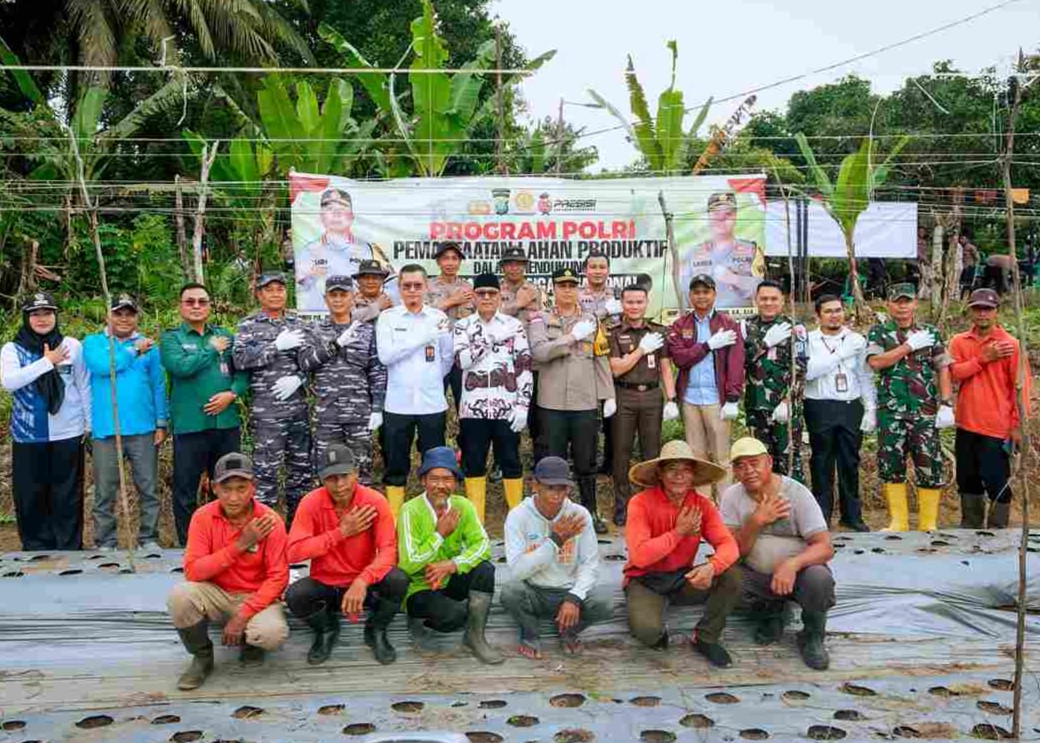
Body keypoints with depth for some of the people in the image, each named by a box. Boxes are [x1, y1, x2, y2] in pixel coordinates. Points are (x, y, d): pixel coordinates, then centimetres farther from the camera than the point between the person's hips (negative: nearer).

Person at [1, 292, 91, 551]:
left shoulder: (72, 345, 2)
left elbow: (84, 386, 7)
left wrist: (90, 422, 5)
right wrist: (47, 362, -17)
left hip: (68, 433, 0)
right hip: (28, 435, 1)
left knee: (67, 495, 5)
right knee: (30, 495, 7)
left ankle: (70, 548, 16)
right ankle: (36, 549, 20)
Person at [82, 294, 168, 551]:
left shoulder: (149, 346, 9)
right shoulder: (93, 342, 6)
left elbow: (158, 386, 7)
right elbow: (101, 366, -16)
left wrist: (161, 423, 1)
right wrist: (134, 351, -7)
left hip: (143, 429, 1)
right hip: (106, 431, -1)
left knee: (148, 489, 7)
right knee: (105, 493, 5)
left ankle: (149, 539, 17)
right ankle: (105, 544, 16)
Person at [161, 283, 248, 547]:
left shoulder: (225, 335, 13)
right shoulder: (171, 337, 2)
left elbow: (243, 371, 7)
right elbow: (181, 367, -18)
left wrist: (231, 394, -11)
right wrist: (212, 349, -7)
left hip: (226, 423, 3)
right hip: (189, 425, -3)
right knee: (185, 490, 4)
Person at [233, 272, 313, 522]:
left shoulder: (298, 323, 11)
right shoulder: (248, 325, 2)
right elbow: (240, 360, -12)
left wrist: (298, 378, -11)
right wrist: (277, 346, -15)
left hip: (299, 408, 4)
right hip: (266, 411, -4)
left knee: (301, 466, 11)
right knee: (266, 469, -3)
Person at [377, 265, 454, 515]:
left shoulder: (438, 317, 4)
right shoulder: (387, 317, 1)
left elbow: (448, 357, 11)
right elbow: (385, 355, -11)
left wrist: (431, 379, 8)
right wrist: (423, 338, -13)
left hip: (432, 403, 1)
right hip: (398, 403, -1)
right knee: (395, 465, 8)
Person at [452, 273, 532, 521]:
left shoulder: (514, 325, 4)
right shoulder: (462, 326, 7)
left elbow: (524, 368, 0)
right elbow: (461, 360, -10)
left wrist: (523, 405, -7)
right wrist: (493, 339, -13)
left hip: (507, 407, -1)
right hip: (473, 407, 1)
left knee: (510, 461, 6)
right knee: (473, 463, 6)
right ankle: (476, 520, 16)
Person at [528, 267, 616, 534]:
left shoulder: (591, 321, 10)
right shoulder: (541, 320, 3)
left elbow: (601, 360, 9)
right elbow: (538, 352, -14)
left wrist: (609, 395, 4)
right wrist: (572, 336, -15)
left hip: (586, 403, 2)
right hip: (552, 403, -1)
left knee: (586, 462, 9)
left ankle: (591, 512, 23)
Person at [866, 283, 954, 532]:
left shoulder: (931, 332, 10)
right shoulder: (879, 332, 6)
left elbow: (943, 369, 7)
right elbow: (875, 362, -11)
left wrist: (946, 404, -3)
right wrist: (909, 345, -11)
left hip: (925, 411, 0)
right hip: (890, 410, 0)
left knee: (930, 465, 0)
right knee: (890, 465, 3)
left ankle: (929, 525, 11)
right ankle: (898, 522, 15)